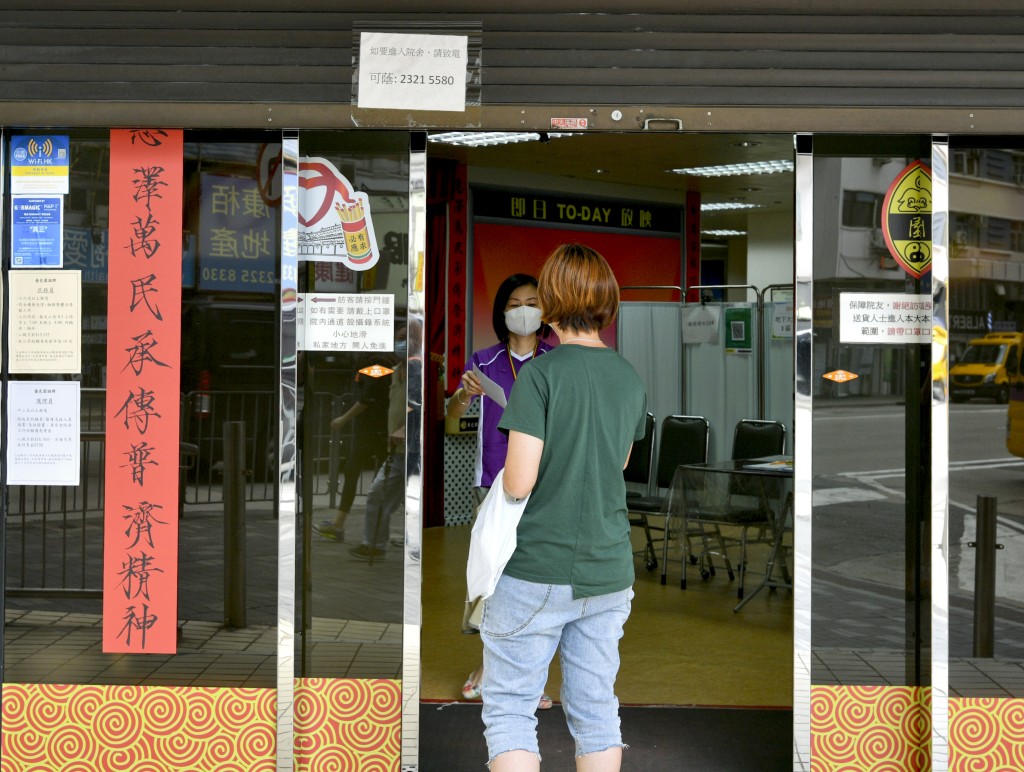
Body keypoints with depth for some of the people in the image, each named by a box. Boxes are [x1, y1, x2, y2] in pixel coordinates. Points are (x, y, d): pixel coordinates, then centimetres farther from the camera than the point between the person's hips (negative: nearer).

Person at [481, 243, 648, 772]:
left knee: (508, 707, 5)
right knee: (595, 710, 13)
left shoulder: (540, 374, -14)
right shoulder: (631, 381, 5)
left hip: (537, 572, -5)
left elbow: (519, 482, -17)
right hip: (608, 571, 6)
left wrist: (504, 475, 5)